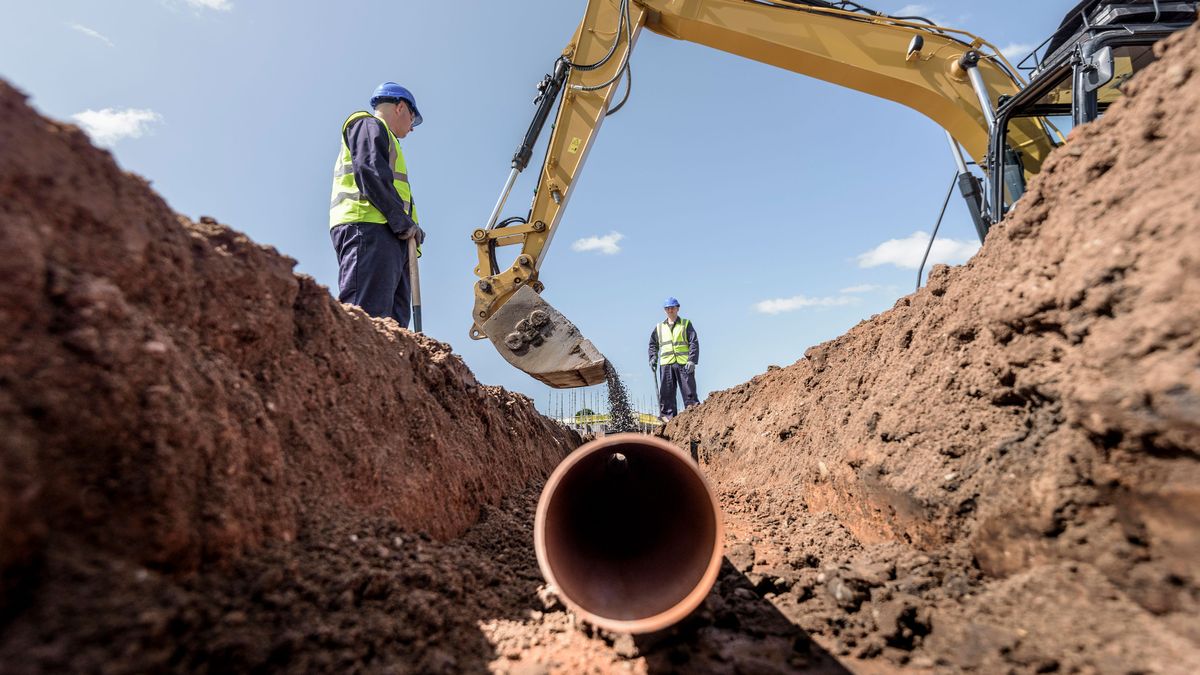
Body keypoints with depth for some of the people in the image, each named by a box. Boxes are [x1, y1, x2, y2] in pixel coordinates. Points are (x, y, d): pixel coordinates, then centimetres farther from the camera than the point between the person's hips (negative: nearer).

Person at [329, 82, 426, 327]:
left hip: (387, 234, 9)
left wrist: (404, 225, 13)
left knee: (392, 322, -3)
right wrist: (403, 221, -14)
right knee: (366, 316, -23)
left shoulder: (383, 136, 39)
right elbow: (369, 171, -9)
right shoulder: (369, 125, 10)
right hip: (367, 227, -9)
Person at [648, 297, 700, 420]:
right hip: (666, 364, 3)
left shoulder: (686, 324, 8)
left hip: (684, 363, -2)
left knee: (689, 391, -3)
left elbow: (694, 343, 0)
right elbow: (653, 344, 27)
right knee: (666, 393, 0)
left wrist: (692, 360, -11)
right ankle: (668, 417, 5)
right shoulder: (659, 328, 17)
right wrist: (653, 358, 10)